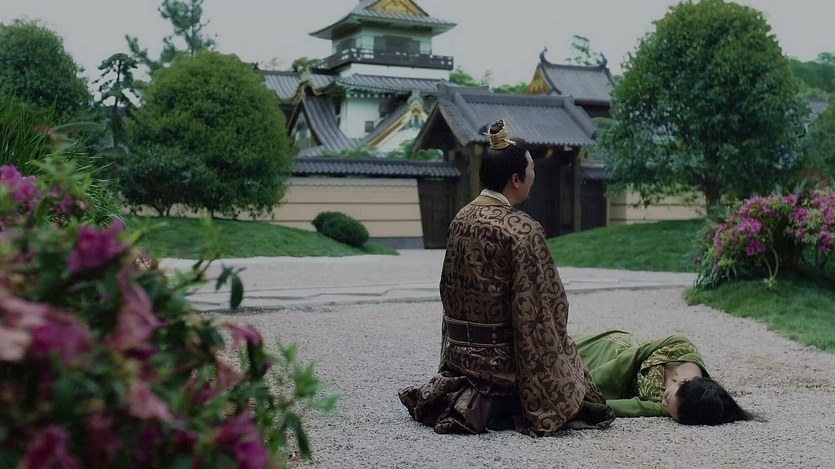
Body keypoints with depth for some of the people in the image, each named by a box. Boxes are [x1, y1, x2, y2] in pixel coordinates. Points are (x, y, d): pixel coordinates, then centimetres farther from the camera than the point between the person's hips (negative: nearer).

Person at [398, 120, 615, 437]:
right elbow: (540, 305, -18)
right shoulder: (523, 230, -20)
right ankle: (490, 406, -4)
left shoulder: (460, 219, 3)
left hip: (459, 352, 8)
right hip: (500, 357, -8)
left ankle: (462, 395, 7)